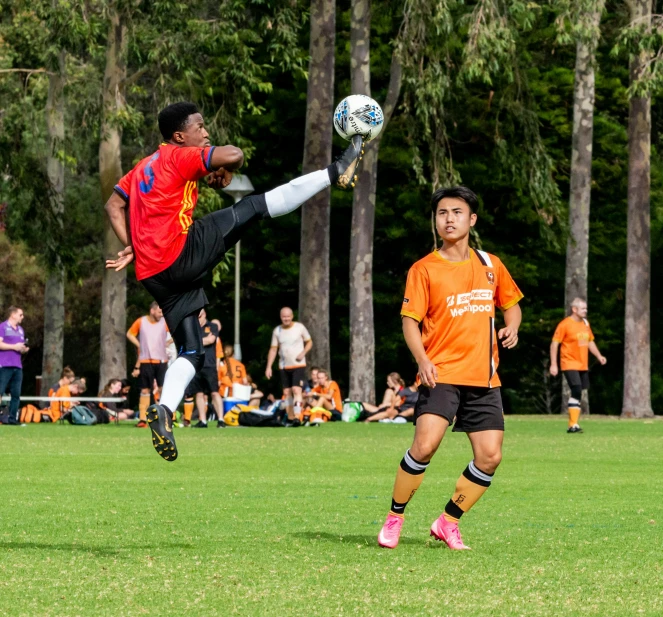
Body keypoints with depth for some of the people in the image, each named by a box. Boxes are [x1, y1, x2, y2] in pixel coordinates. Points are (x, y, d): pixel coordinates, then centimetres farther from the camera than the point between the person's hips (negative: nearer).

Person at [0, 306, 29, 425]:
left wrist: (24, 350, 7)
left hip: (18, 366, 7)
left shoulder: (20, 330, 22)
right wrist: (14, 347, -14)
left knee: (16, 394, 4)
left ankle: (12, 418, 7)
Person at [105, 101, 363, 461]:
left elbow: (114, 206, 20)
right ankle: (336, 174, -3)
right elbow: (233, 155, -14)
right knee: (255, 206, -5)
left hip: (154, 276, 8)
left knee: (191, 353, 10)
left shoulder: (143, 168, 22)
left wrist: (131, 249, 12)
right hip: (181, 256, -8)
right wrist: (225, 174, 8)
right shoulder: (179, 157, -3)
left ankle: (163, 412, -10)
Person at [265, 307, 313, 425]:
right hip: (284, 366, 4)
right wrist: (269, 367, 1)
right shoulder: (277, 330, 5)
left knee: (296, 390, -17)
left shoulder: (299, 327, -2)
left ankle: (297, 417, -23)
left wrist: (303, 353, -11)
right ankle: (290, 418, 11)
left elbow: (309, 342, 8)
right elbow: (273, 349, 8)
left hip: (298, 365, -4)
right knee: (287, 392, 4)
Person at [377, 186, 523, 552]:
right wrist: (422, 360, -20)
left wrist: (511, 328, 2)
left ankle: (448, 523, 14)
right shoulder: (424, 270, 0)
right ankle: (394, 518, -5)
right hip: (441, 374, -4)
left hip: (484, 378, 4)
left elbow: (511, 303, 25)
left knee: (490, 456, -4)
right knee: (425, 444, -23)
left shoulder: (490, 265, 11)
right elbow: (410, 320, -4)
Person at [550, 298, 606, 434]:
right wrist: (553, 365, -15)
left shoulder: (585, 323, 11)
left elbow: (590, 341, 23)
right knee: (577, 391, -17)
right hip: (570, 365, -7)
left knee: (578, 393, 9)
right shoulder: (565, 324, -11)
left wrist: (599, 356, 9)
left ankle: (573, 424, 16)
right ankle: (573, 425, -15)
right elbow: (554, 344, -10)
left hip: (583, 366, 7)